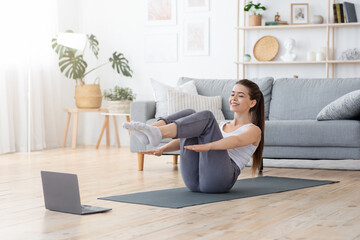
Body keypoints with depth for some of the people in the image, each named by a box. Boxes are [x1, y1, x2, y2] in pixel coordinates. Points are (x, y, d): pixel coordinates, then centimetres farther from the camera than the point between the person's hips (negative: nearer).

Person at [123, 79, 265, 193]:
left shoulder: (253, 130, 11)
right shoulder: (221, 125, 32)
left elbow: (236, 141, -14)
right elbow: (187, 137, 20)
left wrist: (208, 146, -35)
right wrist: (163, 149, 0)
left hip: (218, 179, -6)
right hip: (194, 180, 6)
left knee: (206, 116, -20)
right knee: (189, 114, -3)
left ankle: (156, 134, -42)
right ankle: (148, 133, -30)